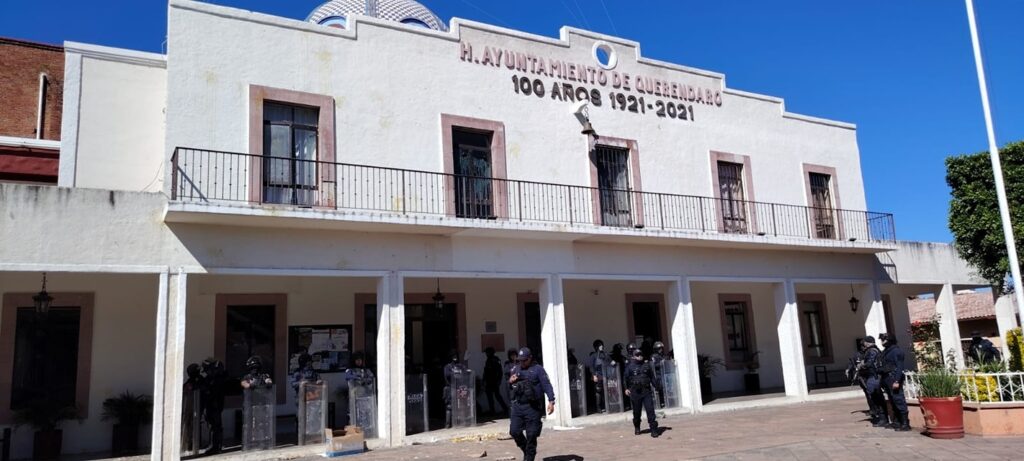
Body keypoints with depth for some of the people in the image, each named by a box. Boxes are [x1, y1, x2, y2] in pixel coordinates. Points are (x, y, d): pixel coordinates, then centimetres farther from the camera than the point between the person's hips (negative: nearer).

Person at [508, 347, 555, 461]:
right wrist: (510, 381, 3)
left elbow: (546, 385, -8)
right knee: (514, 431, 1)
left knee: (531, 434, -1)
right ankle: (526, 450, 26)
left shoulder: (538, 369, 0)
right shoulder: (516, 370, 16)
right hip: (518, 405, 5)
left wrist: (551, 401, -19)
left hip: (532, 407, -5)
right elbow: (510, 387, 27)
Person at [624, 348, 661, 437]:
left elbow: (652, 378, 14)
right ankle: (637, 428, 28)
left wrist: (657, 387, 9)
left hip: (647, 391, 1)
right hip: (635, 392, -1)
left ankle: (654, 430, -6)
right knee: (636, 412, 9)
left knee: (650, 410, -7)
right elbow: (626, 379, -2)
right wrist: (626, 388, -14)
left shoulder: (647, 365, 11)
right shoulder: (630, 366, 3)